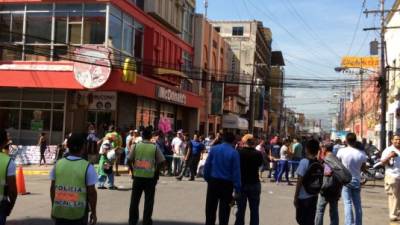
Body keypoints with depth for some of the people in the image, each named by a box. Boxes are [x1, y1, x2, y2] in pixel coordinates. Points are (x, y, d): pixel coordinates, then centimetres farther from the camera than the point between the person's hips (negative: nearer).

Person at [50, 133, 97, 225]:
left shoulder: (58, 164, -1)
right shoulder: (87, 167, -12)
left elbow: (53, 188, 6)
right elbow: (91, 192, -10)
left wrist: (53, 207, 18)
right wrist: (93, 212, 1)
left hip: (60, 211, 3)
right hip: (79, 213, -3)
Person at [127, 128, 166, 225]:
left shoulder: (136, 146, 0)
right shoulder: (154, 147, -2)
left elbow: (129, 160, -3)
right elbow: (161, 161, -6)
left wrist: (133, 171, 8)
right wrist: (156, 173, 4)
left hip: (137, 176, 1)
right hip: (150, 177, -1)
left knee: (134, 200, 11)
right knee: (148, 201, 7)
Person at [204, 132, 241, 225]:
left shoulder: (214, 149, 1)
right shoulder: (234, 153, -9)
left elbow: (207, 165, 1)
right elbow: (236, 172, -10)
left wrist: (207, 178, 10)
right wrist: (237, 189, -7)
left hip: (213, 182, 3)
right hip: (227, 184, -2)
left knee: (210, 208, 13)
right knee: (224, 210, 6)